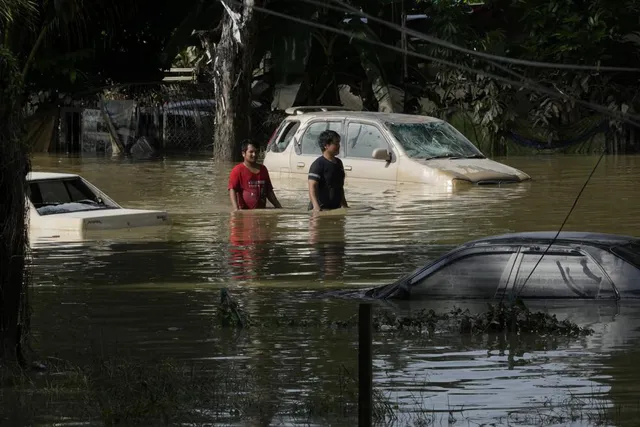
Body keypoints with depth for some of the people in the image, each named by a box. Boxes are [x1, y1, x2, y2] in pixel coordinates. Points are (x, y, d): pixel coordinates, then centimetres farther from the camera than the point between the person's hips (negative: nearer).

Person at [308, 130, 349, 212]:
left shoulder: (338, 163, 16)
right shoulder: (318, 164, -12)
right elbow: (312, 187, -22)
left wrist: (344, 205, 29)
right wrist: (316, 206, -36)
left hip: (336, 208, 9)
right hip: (322, 209, -9)